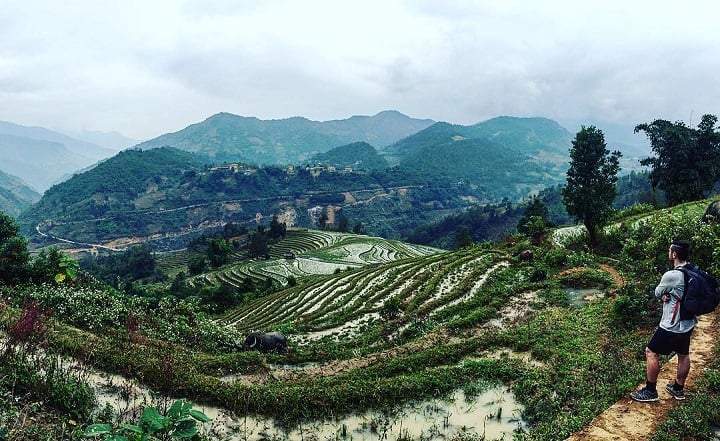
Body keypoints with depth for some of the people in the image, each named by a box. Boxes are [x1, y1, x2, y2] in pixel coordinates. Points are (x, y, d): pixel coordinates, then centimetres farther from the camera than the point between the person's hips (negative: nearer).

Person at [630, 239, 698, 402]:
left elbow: (657, 293, -9)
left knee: (651, 352, 4)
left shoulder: (671, 276, -25)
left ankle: (650, 391, 11)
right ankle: (678, 389, 36)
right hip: (688, 324, 8)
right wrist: (667, 295, -6)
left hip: (672, 326, -8)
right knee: (683, 355, 20)